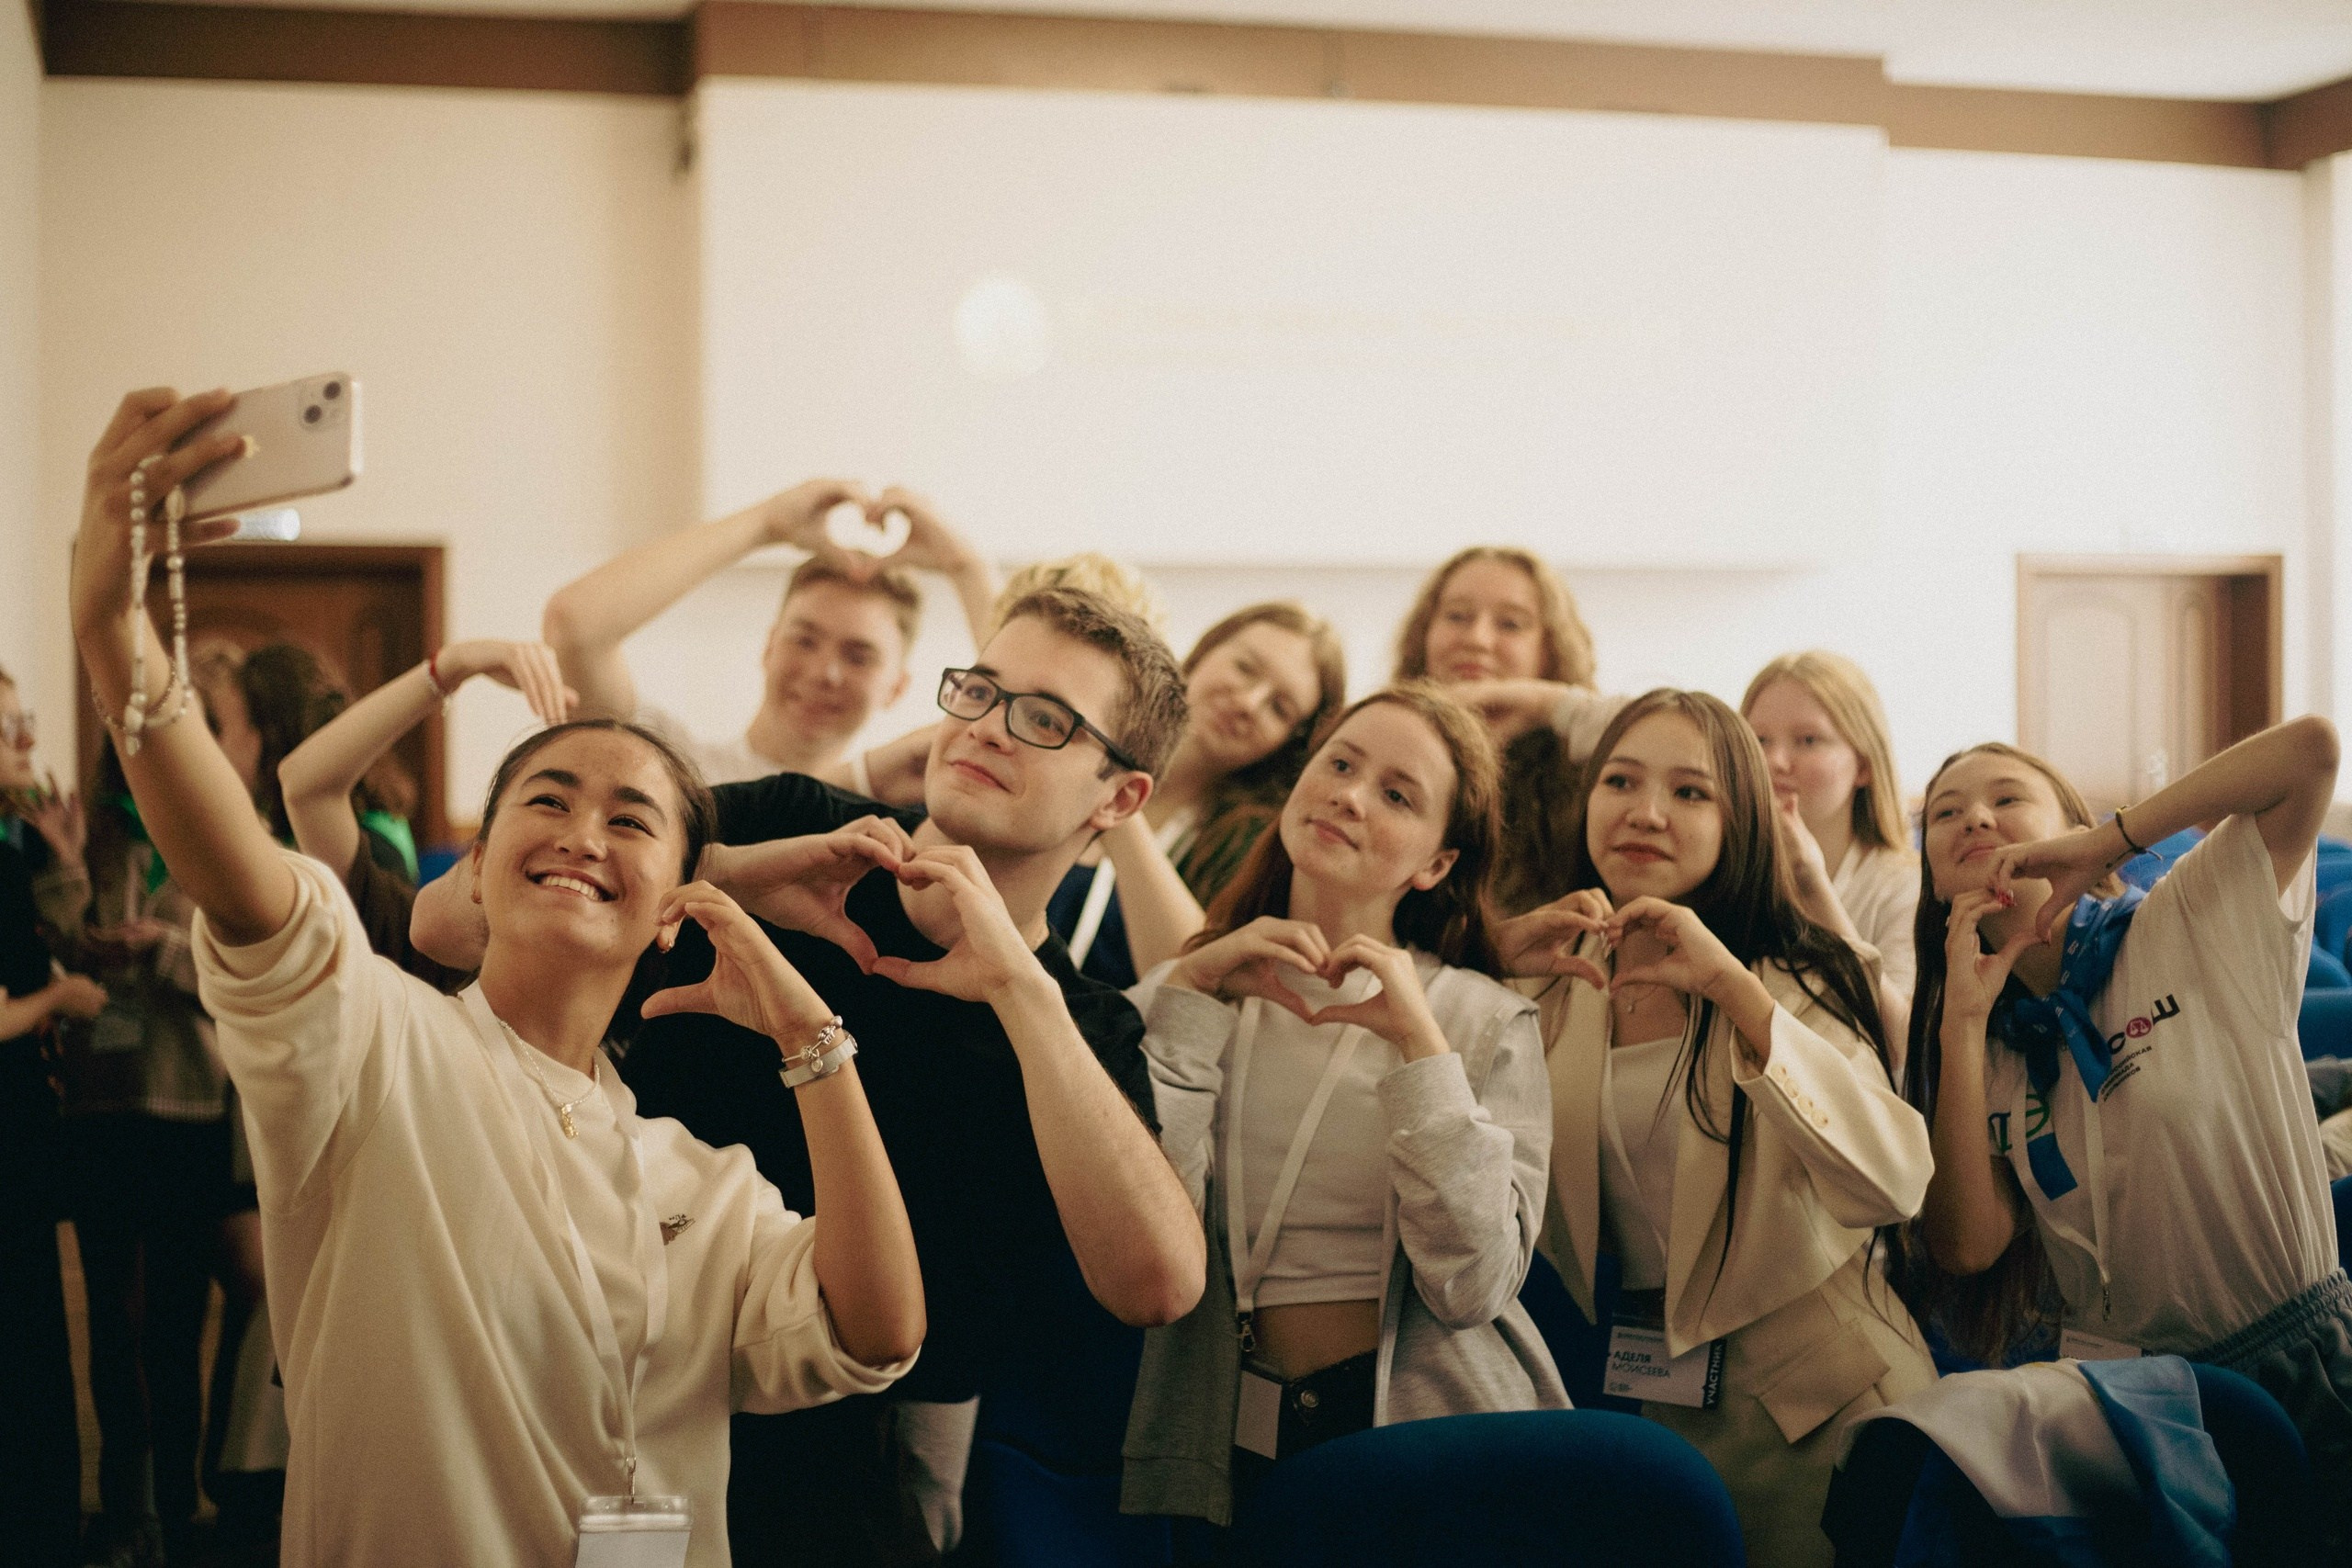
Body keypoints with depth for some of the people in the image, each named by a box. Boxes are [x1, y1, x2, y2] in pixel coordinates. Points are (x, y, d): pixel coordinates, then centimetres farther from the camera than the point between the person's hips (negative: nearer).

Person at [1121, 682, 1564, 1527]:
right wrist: (1194, 991, -10)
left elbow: (1470, 1285, -11)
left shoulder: (1488, 1022, 0)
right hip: (1235, 1441, 2)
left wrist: (1418, 1040, -14)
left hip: (1432, 1424, -1)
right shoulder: (1183, 996, 5)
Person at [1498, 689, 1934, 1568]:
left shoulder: (1799, 980, -8)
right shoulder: (1562, 984, 2)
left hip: (1808, 1396, -3)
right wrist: (1494, 969, -13)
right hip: (1642, 1393, 3)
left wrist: (1732, 987, -29)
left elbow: (1893, 1186, -24)